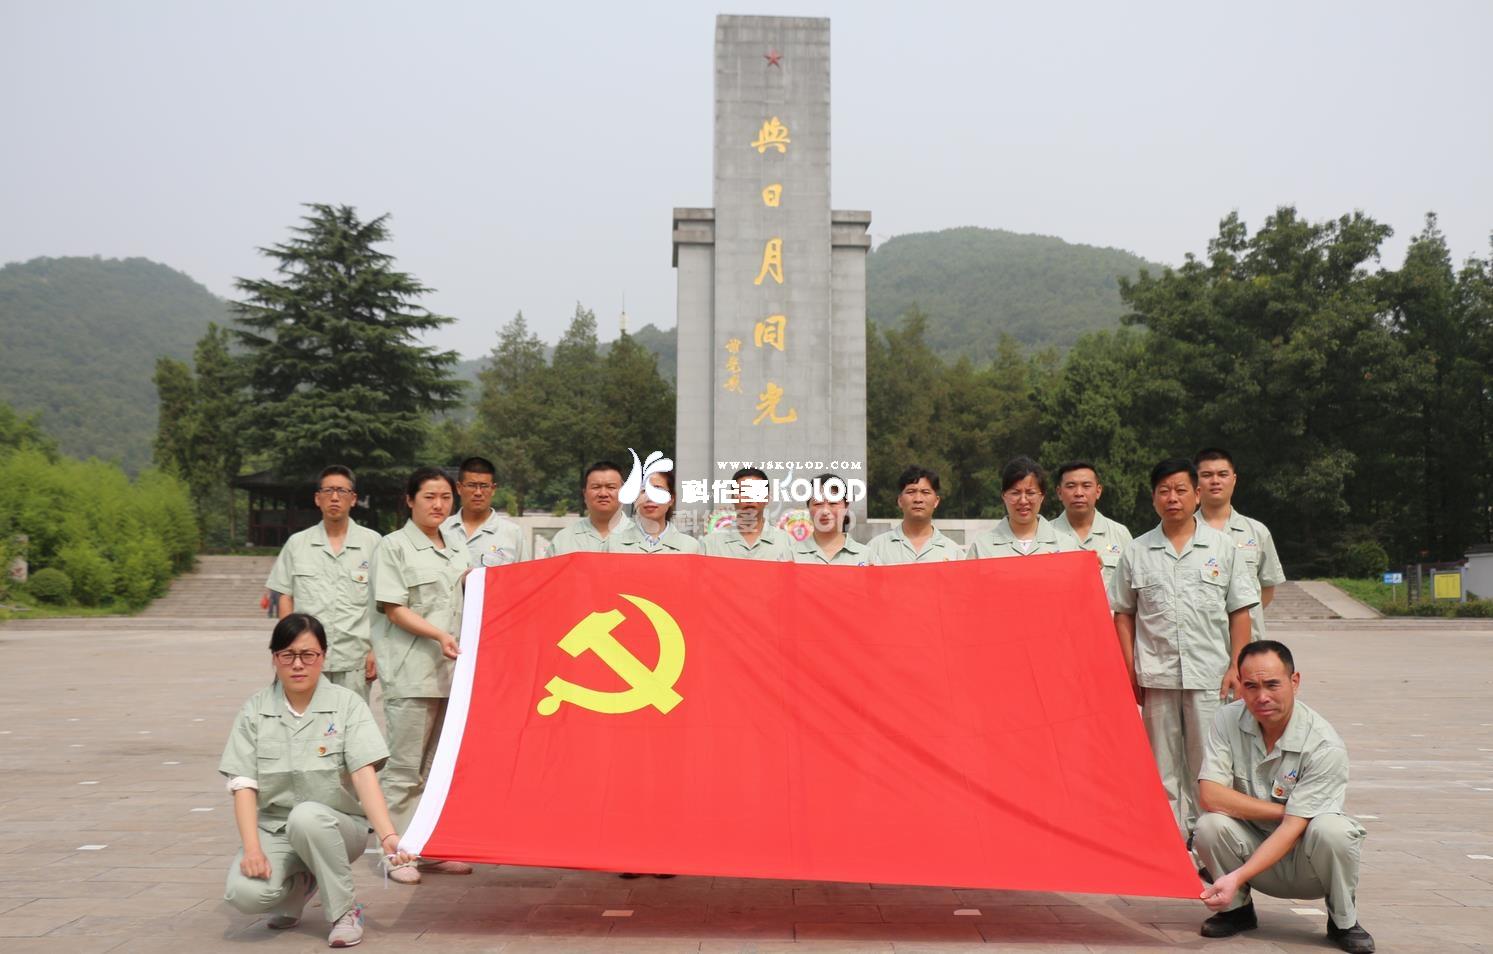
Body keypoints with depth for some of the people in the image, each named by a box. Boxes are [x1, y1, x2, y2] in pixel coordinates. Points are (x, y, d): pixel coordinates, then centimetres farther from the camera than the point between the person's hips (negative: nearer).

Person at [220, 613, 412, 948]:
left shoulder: (347, 704, -7)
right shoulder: (255, 709, 0)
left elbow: (364, 773, -18)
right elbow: (244, 785, -6)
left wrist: (387, 835, -33)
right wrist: (252, 849, -20)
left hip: (335, 827, -2)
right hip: (275, 828, 2)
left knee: (307, 816, -36)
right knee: (245, 893, -28)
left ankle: (345, 911, -13)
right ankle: (299, 885, 9)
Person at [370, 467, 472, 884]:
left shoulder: (455, 547, 16)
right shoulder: (395, 546, -2)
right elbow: (393, 608, -9)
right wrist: (438, 634, -19)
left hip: (452, 669, 6)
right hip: (411, 670, -6)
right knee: (405, 765, -3)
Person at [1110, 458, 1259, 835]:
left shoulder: (1222, 547, 6)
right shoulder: (1136, 552, 6)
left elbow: (1239, 612, 6)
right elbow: (1123, 614, 9)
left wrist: (1236, 666, -2)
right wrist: (1130, 670, 2)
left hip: (1210, 675, -1)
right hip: (1156, 675, 1)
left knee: (1207, 762, 2)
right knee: (1163, 764, 6)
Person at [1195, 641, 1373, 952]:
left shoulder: (1325, 747, -21)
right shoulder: (1227, 720, -11)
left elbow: (1293, 828, -25)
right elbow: (1210, 796, -18)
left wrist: (1237, 877, -34)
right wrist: (1283, 810, -22)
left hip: (1306, 864, -2)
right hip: (1254, 845, 2)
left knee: (1331, 829, -33)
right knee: (1211, 825, -28)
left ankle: (1343, 922, -3)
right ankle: (1237, 909, 3)